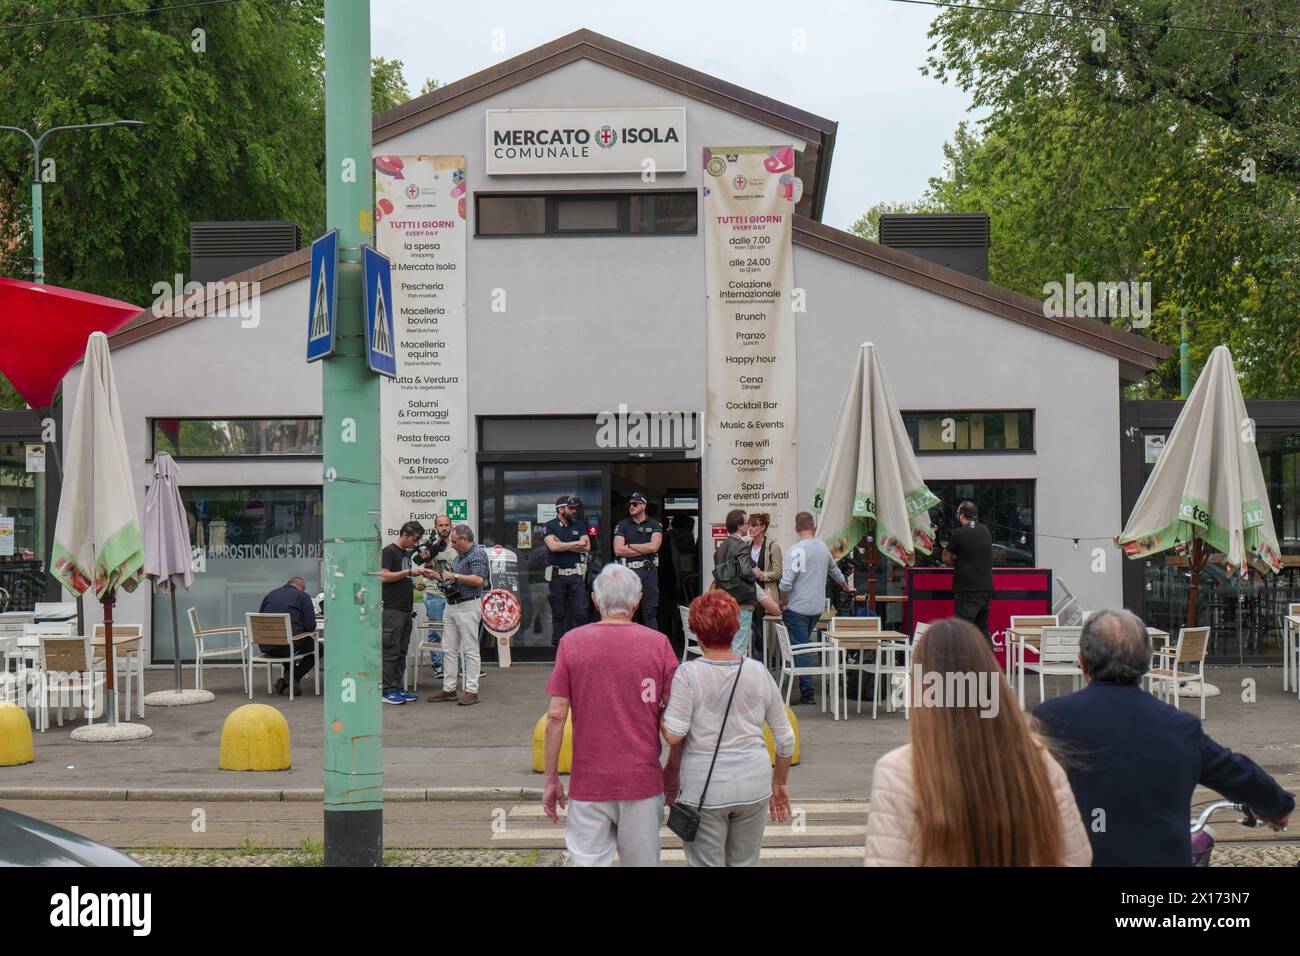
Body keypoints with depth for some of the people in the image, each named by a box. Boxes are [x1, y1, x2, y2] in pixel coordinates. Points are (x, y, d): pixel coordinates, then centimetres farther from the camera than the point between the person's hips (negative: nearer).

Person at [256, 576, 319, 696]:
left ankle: (287, 681, 24)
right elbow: (311, 626, -4)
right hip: (287, 647, -6)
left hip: (266, 648, 6)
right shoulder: (302, 596, 4)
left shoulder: (270, 595, 18)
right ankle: (293, 678, 6)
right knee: (318, 647, 19)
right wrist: (300, 630, 20)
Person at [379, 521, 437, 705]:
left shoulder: (407, 553, 20)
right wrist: (409, 572, -15)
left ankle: (397, 688, 13)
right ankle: (387, 691, -7)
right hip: (392, 609, -9)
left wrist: (420, 575, 10)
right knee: (391, 651, -8)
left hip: (406, 609, 9)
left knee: (402, 651, 9)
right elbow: (384, 577, -16)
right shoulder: (390, 551, -7)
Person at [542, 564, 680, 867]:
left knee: (589, 860, 6)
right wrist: (673, 770, 11)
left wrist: (551, 778, 2)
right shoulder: (658, 643, -4)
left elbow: (556, 716, -5)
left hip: (589, 782, 0)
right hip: (642, 780, 0)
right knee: (642, 861, 12)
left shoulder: (572, 642, -3)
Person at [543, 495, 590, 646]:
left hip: (576, 575, 2)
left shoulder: (579, 526, 13)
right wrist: (576, 543, -7)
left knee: (581, 613, -4)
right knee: (558, 614, 4)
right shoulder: (549, 526, 2)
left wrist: (563, 546, -7)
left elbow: (587, 547, 0)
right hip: (557, 575, -2)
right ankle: (557, 646, 8)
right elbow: (552, 546, -15)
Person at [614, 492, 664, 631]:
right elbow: (618, 550, -3)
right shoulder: (622, 525, 9)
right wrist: (644, 549, -4)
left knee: (650, 612, 2)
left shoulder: (655, 525, 9)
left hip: (649, 571, 0)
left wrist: (630, 546, -2)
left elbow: (654, 546, -7)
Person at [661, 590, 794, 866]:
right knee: (745, 863, 15)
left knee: (706, 863, 6)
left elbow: (673, 736, -16)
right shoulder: (758, 672, 0)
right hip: (753, 786, 3)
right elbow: (785, 738, 7)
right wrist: (779, 783, 20)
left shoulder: (688, 674, -11)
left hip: (705, 788, -3)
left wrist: (661, 716, 5)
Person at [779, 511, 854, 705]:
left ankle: (807, 692, -6)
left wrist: (784, 603, -3)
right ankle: (806, 689, 20)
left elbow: (786, 583, -20)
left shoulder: (797, 550, -13)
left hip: (798, 609, -7)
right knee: (806, 645, 17)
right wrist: (847, 587, 47)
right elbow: (835, 571, 28)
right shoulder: (823, 547, 9)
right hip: (817, 608, 7)